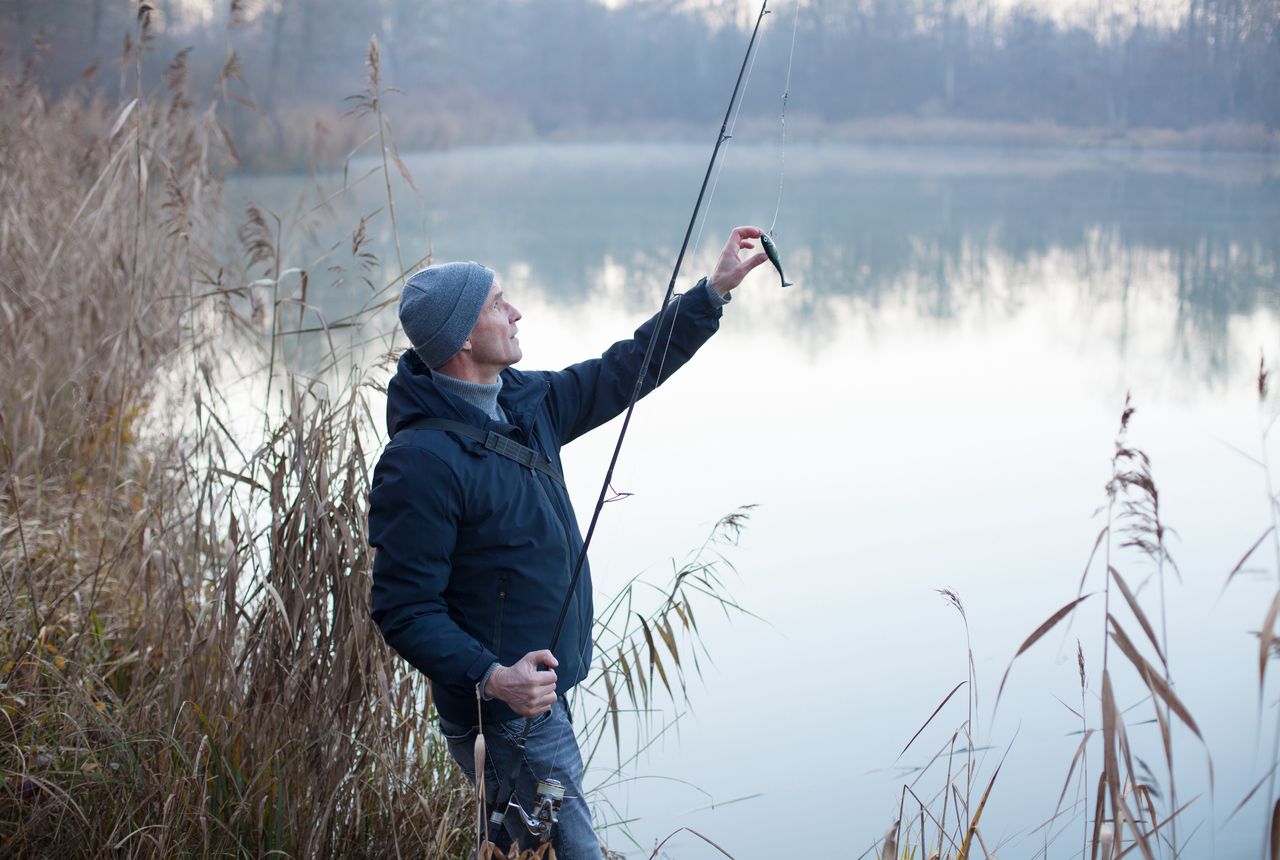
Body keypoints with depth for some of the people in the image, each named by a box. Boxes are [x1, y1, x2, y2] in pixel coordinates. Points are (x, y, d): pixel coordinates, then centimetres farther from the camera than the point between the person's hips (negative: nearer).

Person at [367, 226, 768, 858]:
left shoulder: (526, 403, 5)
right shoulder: (420, 461, -21)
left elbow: (621, 373, 17)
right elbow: (403, 608, -21)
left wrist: (716, 289, 16)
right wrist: (489, 678, -33)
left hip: (545, 689, 9)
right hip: (502, 709, -9)